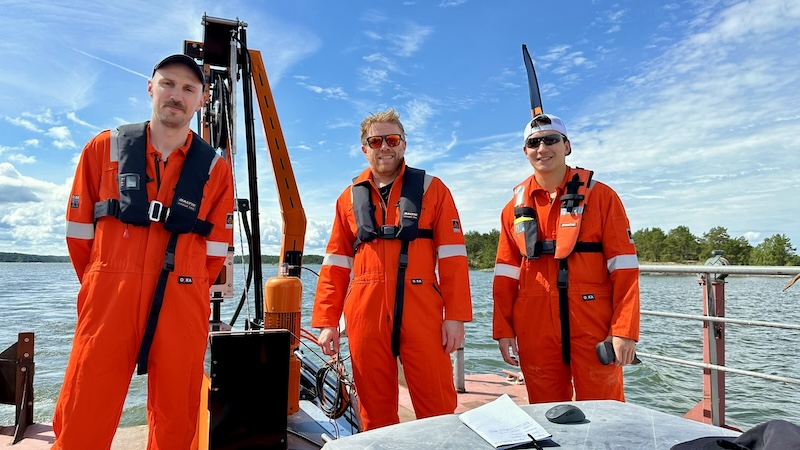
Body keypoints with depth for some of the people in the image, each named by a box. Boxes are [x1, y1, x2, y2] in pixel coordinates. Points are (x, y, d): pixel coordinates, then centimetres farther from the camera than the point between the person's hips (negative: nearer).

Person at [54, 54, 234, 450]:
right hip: (108, 302, 0)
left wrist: (181, 293, 9)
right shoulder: (105, 148, 8)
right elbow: (78, 229, 12)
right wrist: (102, 287, 14)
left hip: (182, 309, 0)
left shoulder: (215, 168, 6)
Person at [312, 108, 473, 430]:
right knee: (374, 410, 11)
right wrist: (327, 321, 5)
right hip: (366, 315, 2)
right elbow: (336, 264, 11)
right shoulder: (350, 198, 12)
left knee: (438, 409, 3)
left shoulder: (431, 189, 5)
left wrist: (455, 316, -7)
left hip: (422, 313, -2)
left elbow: (452, 256, 0)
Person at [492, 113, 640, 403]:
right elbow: (506, 273, 8)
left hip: (593, 325, -2)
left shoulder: (600, 195, 1)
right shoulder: (516, 206, 9)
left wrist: (624, 330, -10)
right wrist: (503, 330, 4)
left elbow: (623, 266, -4)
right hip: (535, 329, 3)